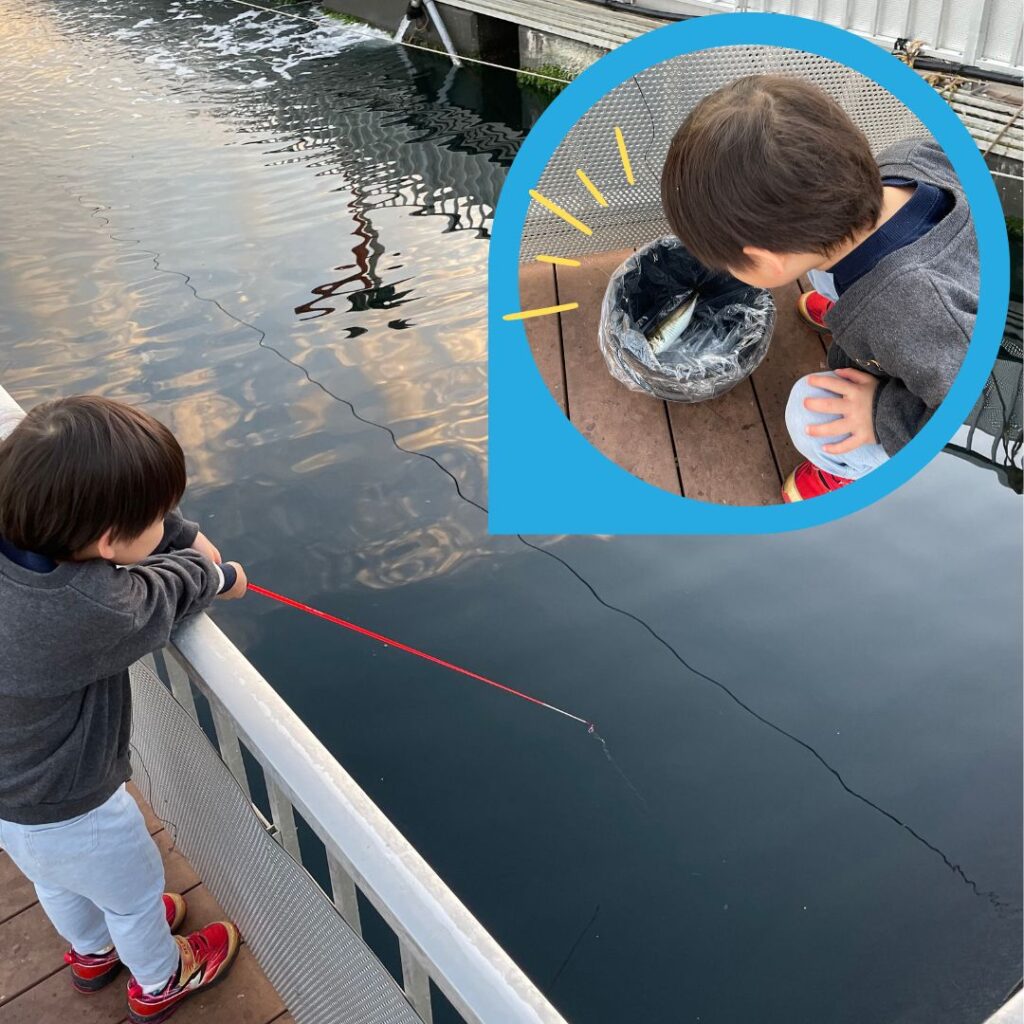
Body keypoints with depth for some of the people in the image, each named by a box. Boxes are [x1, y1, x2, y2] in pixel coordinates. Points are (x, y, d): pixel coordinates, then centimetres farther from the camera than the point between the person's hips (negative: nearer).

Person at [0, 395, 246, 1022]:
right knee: (136, 889, 24)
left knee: (58, 880, 35)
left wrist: (185, 535, -11)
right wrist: (216, 576, -2)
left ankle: (94, 953, 64)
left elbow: (100, 494, -5)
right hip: (67, 811, -7)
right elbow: (166, 593, -22)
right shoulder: (95, 612, -43)